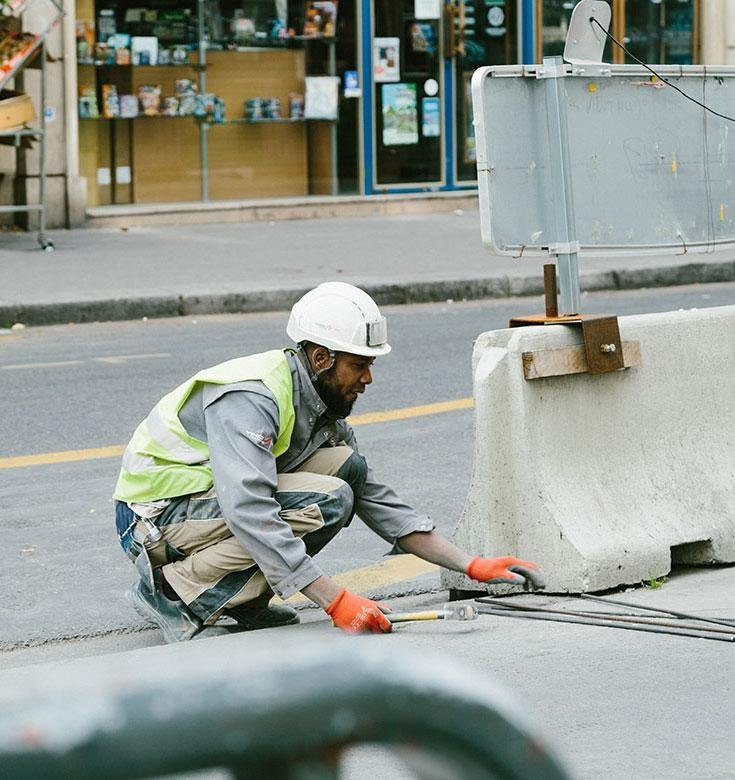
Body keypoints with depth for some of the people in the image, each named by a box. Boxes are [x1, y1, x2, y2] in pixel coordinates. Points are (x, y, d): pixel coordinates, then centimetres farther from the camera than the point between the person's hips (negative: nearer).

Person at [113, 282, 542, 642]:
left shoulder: (322, 406, 5)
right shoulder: (250, 398, -25)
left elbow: (379, 502, 9)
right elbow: (250, 513, -36)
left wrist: (473, 566, 1)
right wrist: (336, 600, -38)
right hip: (156, 517, -9)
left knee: (347, 466, -5)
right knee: (326, 503, -25)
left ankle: (243, 600, -2)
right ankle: (173, 591, -16)